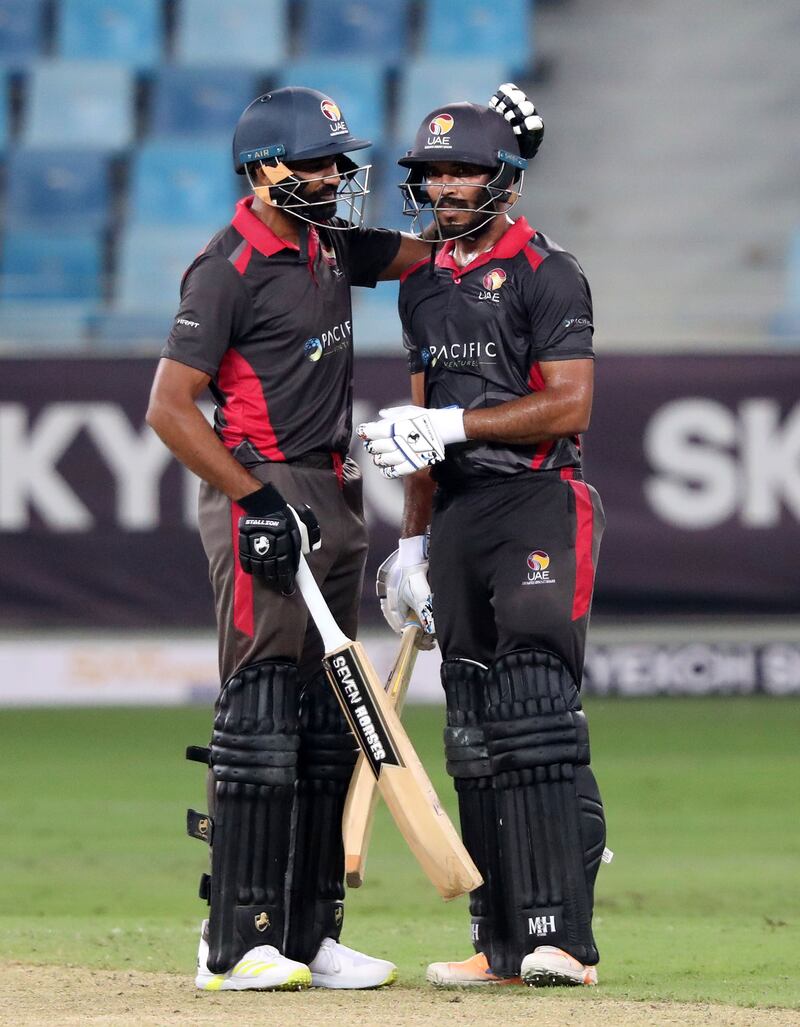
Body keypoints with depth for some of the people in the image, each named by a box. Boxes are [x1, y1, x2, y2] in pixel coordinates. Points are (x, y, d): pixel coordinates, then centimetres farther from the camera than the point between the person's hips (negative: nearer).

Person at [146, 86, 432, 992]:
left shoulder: (329, 244, 12)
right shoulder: (229, 269, -12)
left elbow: (426, 254, 26)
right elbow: (169, 407, -16)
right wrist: (257, 500, -20)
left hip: (334, 501, 9)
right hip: (262, 495, -9)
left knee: (327, 723, 10)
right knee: (261, 715, -12)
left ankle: (310, 934, 14)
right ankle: (235, 946, -12)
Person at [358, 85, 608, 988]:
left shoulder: (546, 275, -6)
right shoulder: (424, 286, 17)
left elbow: (569, 406, -14)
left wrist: (454, 426, -18)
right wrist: (413, 541, 17)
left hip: (539, 506, -8)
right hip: (457, 517, 8)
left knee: (535, 714, -17)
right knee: (474, 735, 6)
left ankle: (563, 937, -22)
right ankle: (502, 943, 9)